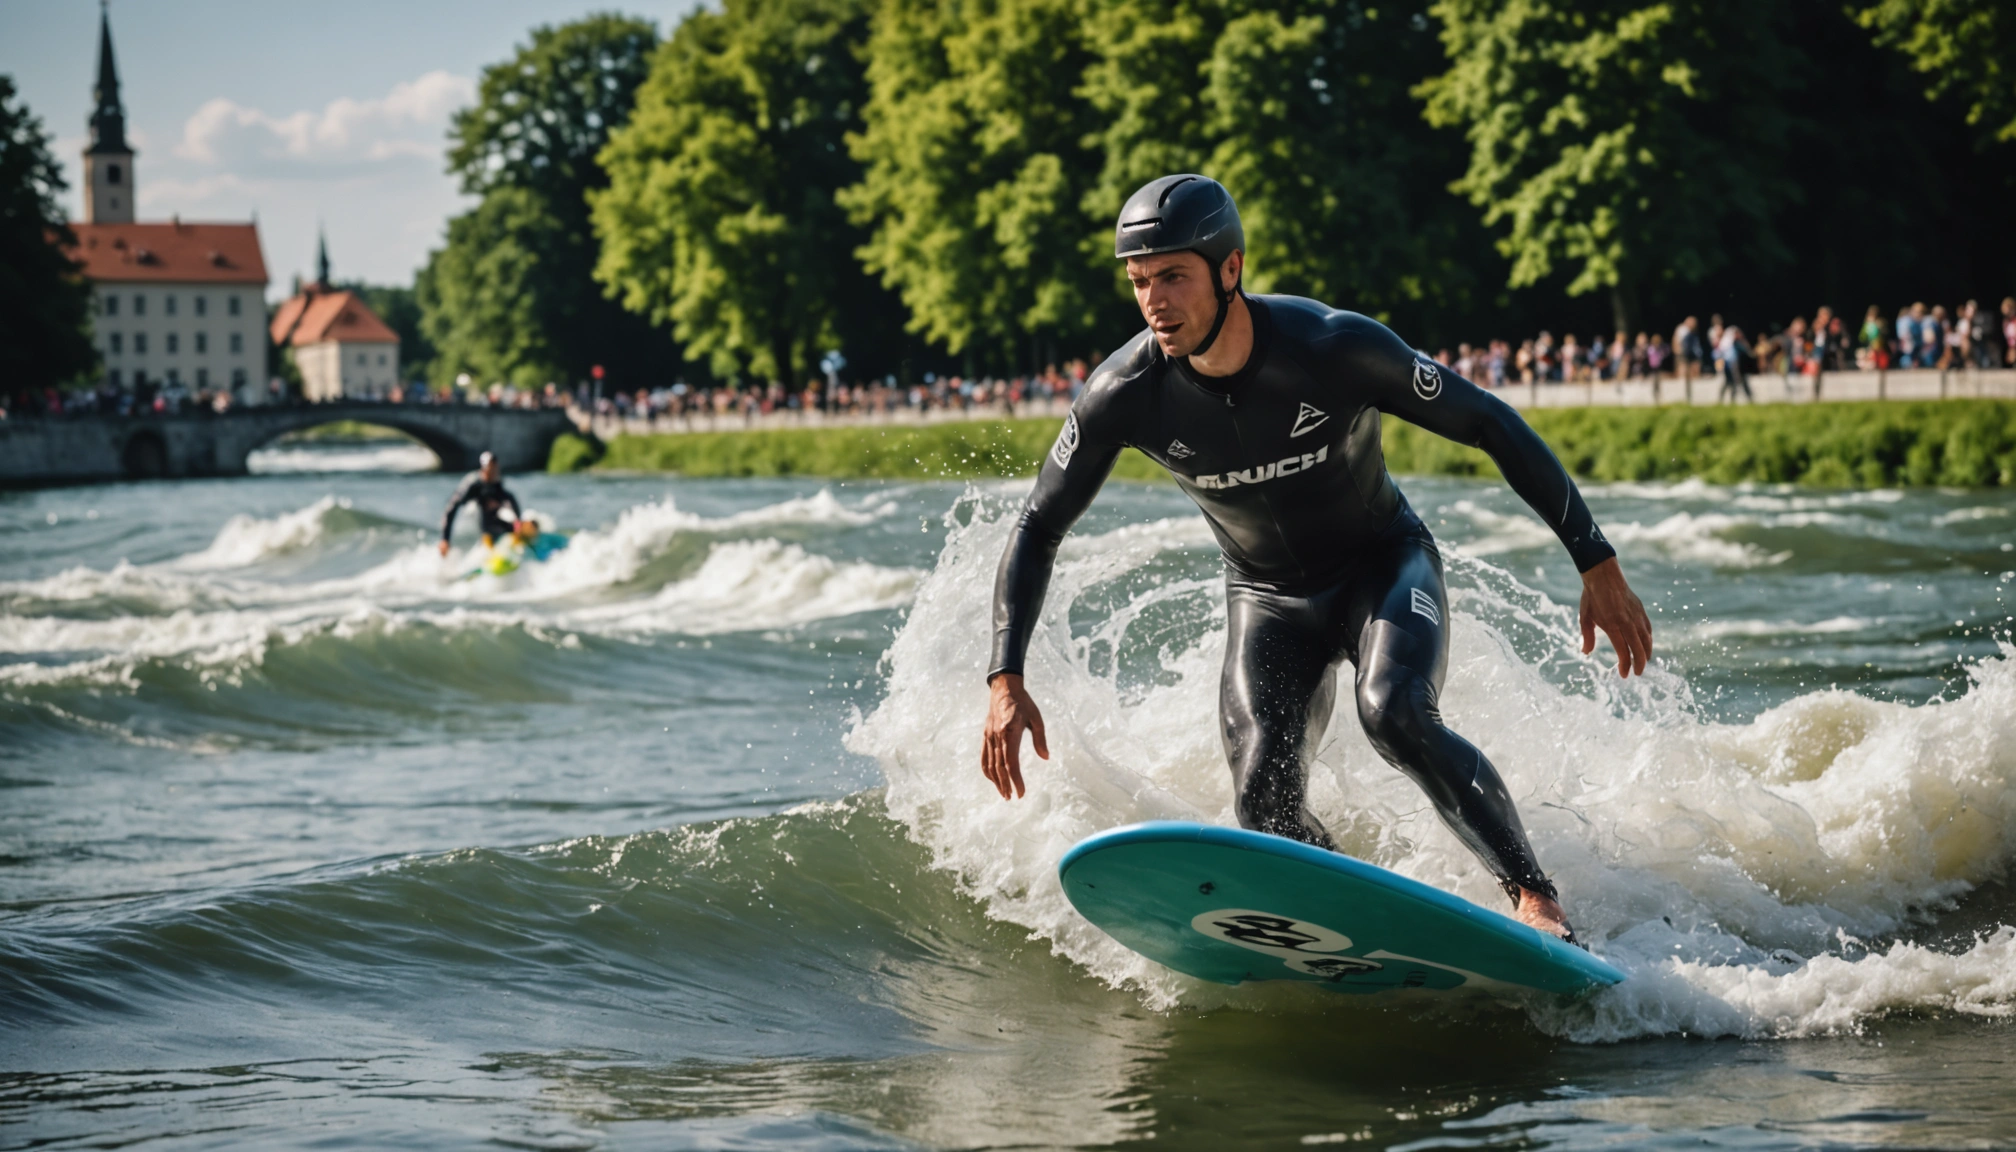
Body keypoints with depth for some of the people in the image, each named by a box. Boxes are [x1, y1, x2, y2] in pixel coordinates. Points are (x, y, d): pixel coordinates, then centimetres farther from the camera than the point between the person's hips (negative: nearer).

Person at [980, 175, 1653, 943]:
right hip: (1268, 599, 3)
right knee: (1265, 804, -18)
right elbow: (1038, 530, -8)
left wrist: (1596, 563, -18)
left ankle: (1537, 900, -29)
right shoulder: (1125, 395, -21)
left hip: (1384, 567, -3)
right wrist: (1005, 680, -18)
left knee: (1396, 716, -33)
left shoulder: (1338, 348, -27)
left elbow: (1491, 426, -16)